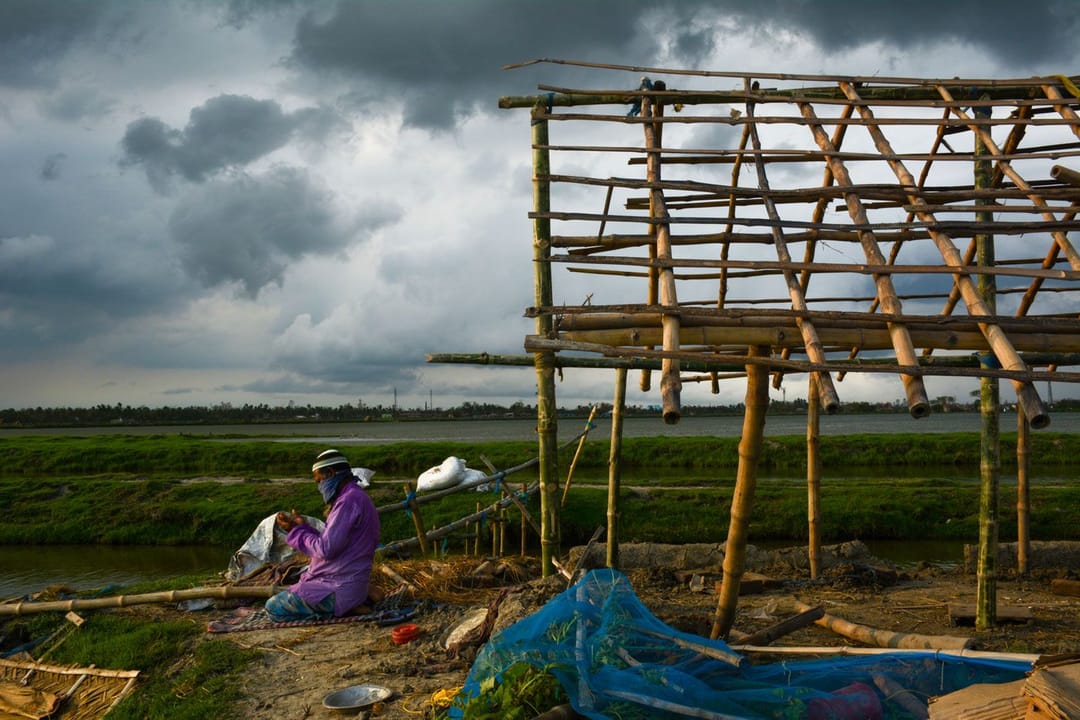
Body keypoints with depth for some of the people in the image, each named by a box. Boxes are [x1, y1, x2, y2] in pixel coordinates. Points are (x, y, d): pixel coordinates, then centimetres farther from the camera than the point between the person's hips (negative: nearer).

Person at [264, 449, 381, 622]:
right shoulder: (355, 496, 13)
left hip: (341, 588, -10)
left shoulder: (349, 500, -20)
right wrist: (302, 527, 8)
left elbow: (326, 549, -22)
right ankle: (359, 598, 10)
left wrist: (296, 532, -8)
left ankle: (344, 609, -8)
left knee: (274, 608, -9)